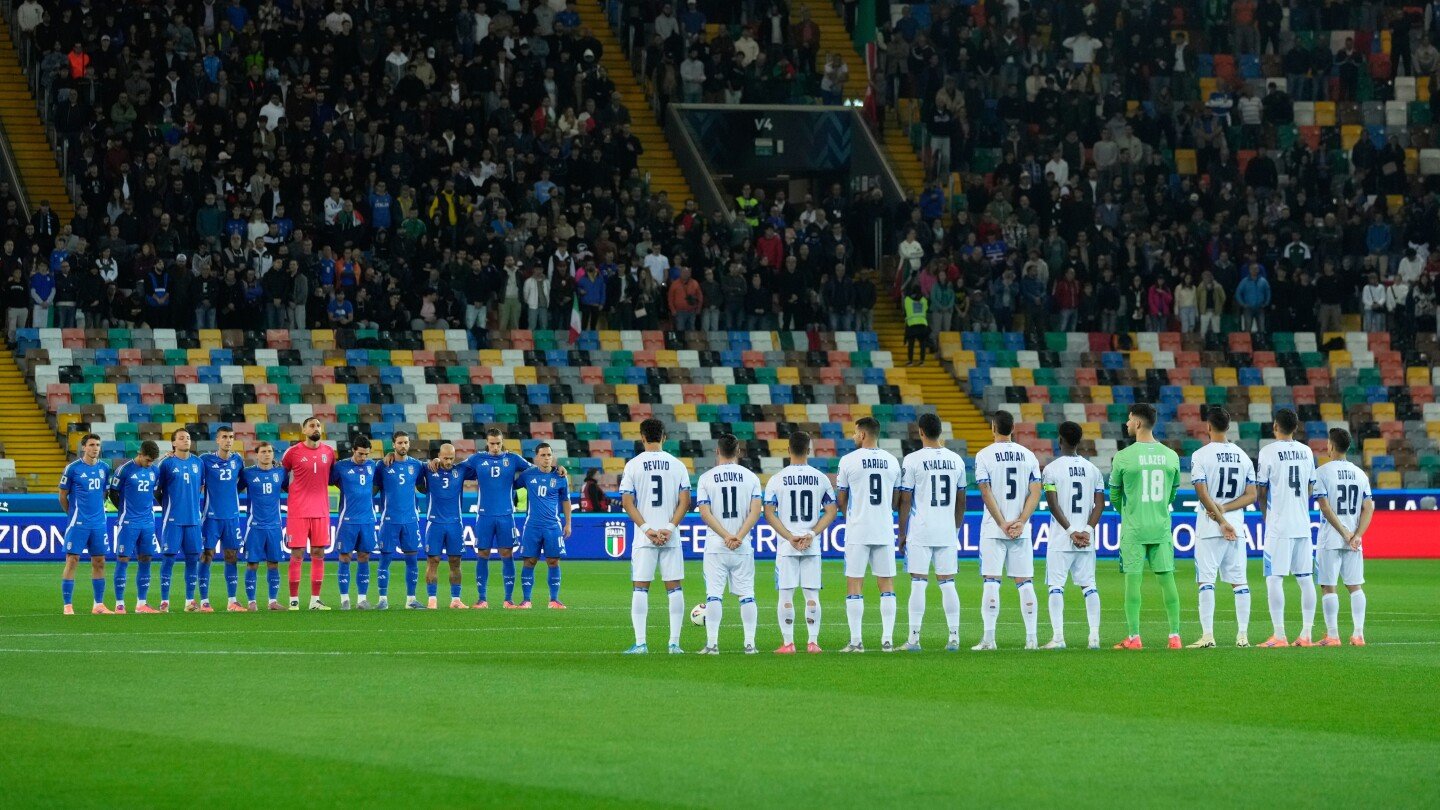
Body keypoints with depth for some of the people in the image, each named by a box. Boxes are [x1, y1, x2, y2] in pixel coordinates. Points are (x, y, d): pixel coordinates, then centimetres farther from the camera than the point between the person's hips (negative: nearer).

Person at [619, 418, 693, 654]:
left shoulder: (633, 465, -1)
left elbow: (627, 502, -6)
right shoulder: (676, 465, 4)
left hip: (644, 538, -1)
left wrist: (646, 529, -7)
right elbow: (685, 501, -1)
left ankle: (640, 643, -5)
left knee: (640, 588, 1)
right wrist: (670, 528, -5)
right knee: (674, 588, 6)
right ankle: (674, 642, 3)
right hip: (671, 537, 1)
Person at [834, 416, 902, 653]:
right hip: (885, 531, 3)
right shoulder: (892, 462, 6)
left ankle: (856, 640, -3)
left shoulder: (849, 461, -5)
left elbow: (841, 499, 3)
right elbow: (895, 501, 13)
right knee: (887, 586, 7)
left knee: (854, 585, 1)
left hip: (858, 531, -3)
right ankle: (888, 639, 3)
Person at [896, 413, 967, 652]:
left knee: (918, 583, -3)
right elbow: (961, 500, 13)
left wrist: (902, 533, 1)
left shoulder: (913, 460, -7)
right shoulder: (956, 460, 7)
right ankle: (954, 637, 5)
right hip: (947, 532, 4)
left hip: (920, 531, -4)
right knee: (947, 583, 7)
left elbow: (905, 500, -5)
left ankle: (914, 638, -5)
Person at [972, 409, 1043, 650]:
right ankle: (1031, 638, 2)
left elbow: (986, 493, -9)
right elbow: (1035, 493, 0)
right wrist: (1021, 522, -5)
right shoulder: (1028, 456, 6)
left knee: (991, 582, -3)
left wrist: (1002, 524, -7)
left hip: (993, 529, -3)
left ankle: (989, 638, -8)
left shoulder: (984, 456, -4)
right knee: (1025, 582, 5)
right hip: (1021, 530, 3)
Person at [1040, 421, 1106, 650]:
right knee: (1089, 585, 8)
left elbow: (1053, 504, -12)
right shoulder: (1092, 469, 8)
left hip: (1060, 539, -4)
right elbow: (1100, 504, 2)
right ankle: (1094, 635, 2)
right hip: (1087, 539, 4)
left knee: (1055, 586, -1)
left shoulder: (1052, 469, -5)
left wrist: (1070, 531, -10)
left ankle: (1058, 636, -10)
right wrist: (1088, 530, -4)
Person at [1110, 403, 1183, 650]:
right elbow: (1173, 493, 13)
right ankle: (1174, 635, 5)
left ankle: (1133, 636, -1)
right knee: (1167, 580, 6)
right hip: (1162, 528, 3)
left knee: (1132, 580, 1)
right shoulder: (1171, 456, 3)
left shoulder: (1123, 457, -8)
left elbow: (1114, 495, 2)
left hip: (1133, 529, -3)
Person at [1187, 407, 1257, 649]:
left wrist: (1221, 519, -9)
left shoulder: (1201, 456, -7)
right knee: (1239, 581, 7)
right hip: (1237, 525, 4)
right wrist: (1225, 509, -4)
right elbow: (1251, 495, 3)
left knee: (1206, 580, -3)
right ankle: (1243, 635, 5)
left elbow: (1203, 494, -13)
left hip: (1209, 528, -4)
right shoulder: (1243, 456, 8)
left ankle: (1207, 635, -9)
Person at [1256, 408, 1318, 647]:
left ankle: (1279, 635, -10)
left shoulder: (1268, 452, -7)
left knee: (1274, 578, -4)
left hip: (1279, 527, -5)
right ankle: (1306, 634, 8)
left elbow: (1261, 491, -3)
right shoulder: (1306, 452, 9)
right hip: (1303, 524, 5)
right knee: (1305, 578, 8)